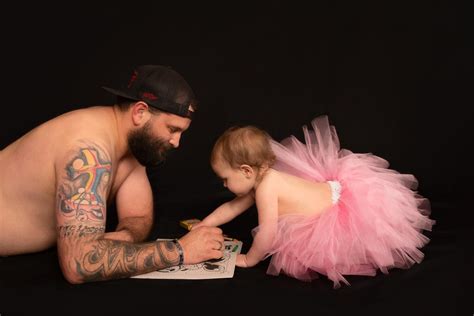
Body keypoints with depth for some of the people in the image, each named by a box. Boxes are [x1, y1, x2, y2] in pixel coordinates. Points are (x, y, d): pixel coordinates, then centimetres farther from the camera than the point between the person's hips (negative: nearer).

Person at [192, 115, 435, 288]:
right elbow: (232, 207, 17)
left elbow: (267, 232, -28)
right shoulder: (263, 179, 1)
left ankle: (403, 218, 21)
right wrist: (205, 224, 18)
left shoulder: (265, 187, -29)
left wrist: (248, 260, -13)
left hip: (346, 213, -10)